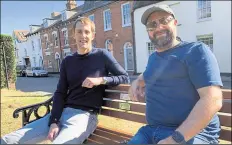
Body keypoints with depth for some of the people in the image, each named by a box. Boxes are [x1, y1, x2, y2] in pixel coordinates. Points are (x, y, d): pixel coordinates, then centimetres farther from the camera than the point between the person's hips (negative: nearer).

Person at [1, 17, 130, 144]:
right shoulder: (67, 62, 12)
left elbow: (125, 78, 1)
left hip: (85, 115, -4)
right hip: (62, 112, 5)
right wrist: (54, 122, -7)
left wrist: (101, 80, -15)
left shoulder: (102, 55, 0)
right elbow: (60, 93, 6)